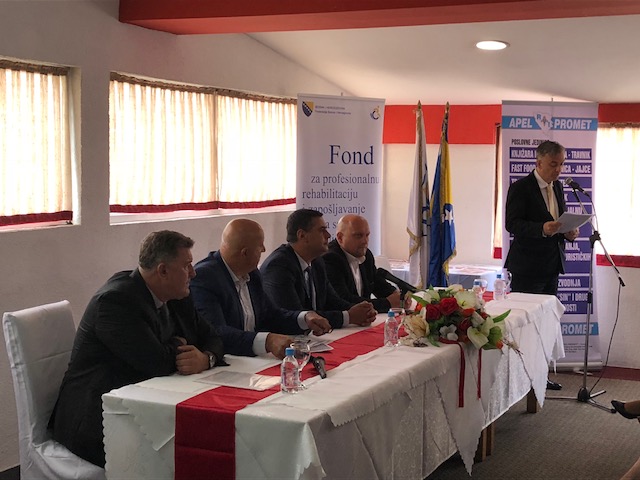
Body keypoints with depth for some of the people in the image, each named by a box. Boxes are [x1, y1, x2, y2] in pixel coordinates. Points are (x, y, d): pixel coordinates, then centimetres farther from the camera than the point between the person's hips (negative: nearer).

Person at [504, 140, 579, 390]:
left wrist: (569, 232, -1)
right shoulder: (520, 188, -10)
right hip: (527, 267, -8)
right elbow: (512, 224, -18)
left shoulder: (557, 187, 14)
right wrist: (543, 228, -32)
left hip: (551, 266, 8)